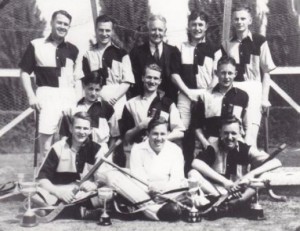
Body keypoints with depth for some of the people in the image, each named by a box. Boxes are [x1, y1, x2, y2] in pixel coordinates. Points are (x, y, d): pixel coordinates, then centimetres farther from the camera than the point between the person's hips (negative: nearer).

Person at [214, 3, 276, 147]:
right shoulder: (226, 44, 9)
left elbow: (266, 72, 2)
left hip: (253, 91, -3)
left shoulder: (259, 41, 0)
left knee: (249, 137, -8)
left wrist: (264, 97, -3)